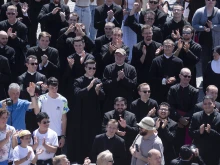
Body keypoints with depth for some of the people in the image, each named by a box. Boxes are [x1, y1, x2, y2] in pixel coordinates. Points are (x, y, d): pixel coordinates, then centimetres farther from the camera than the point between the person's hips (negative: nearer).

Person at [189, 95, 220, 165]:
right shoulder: (196, 116, 0)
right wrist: (199, 132, -18)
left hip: (213, 154, -1)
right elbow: (190, 133, 0)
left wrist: (211, 131, -25)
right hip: (198, 152, 1)